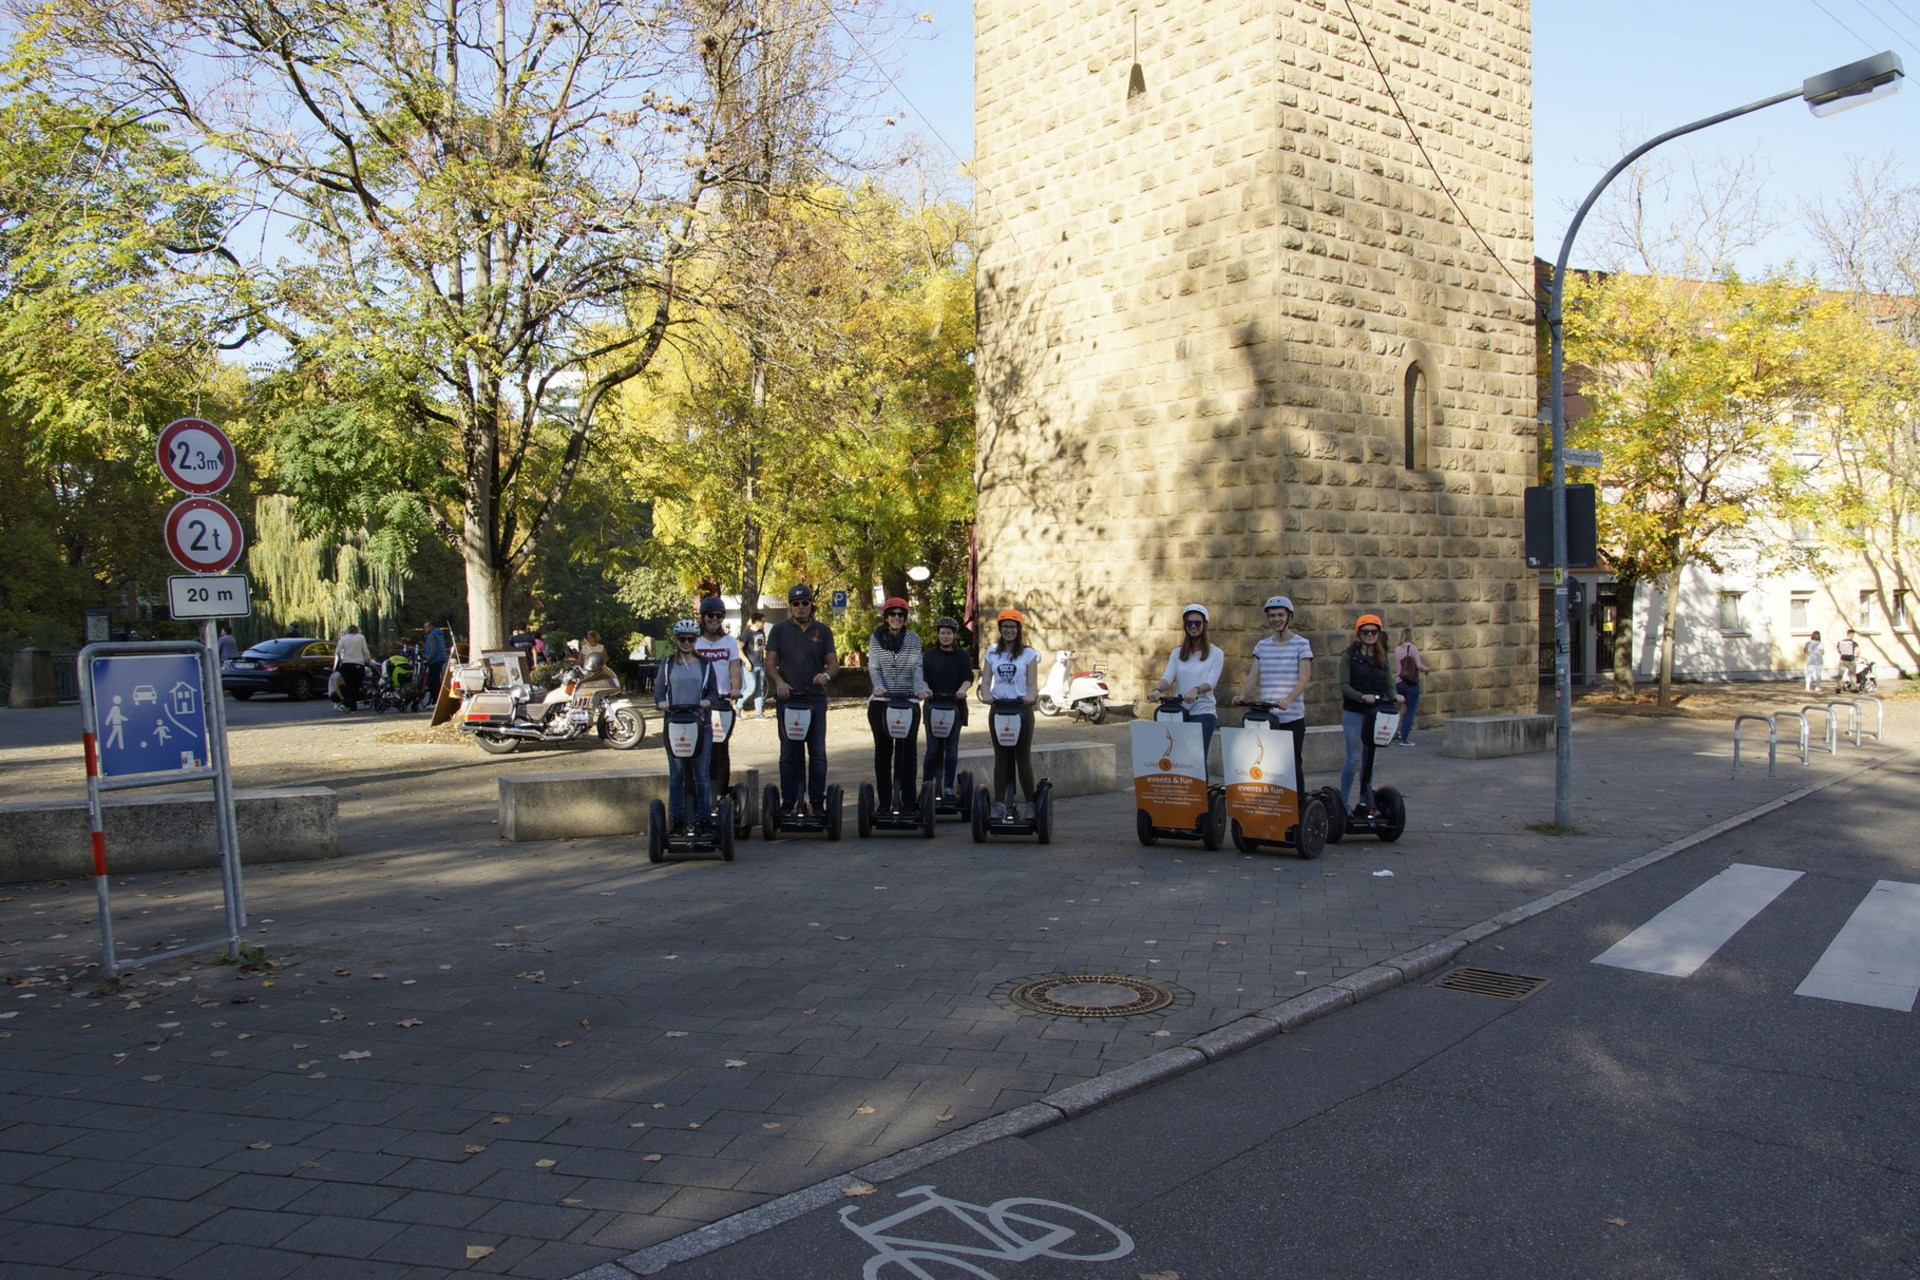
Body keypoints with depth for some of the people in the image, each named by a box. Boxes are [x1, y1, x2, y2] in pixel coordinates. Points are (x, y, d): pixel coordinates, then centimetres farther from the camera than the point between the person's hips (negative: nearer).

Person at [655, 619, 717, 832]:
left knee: (702, 774, -2)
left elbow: (713, 690, 7)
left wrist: (707, 700, -16)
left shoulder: (705, 664, 11)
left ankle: (703, 819, 4)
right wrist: (661, 702, -14)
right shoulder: (667, 665, 12)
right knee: (676, 775, 3)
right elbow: (658, 691, 8)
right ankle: (678, 820, 9)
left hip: (701, 724, -1)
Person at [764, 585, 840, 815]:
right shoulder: (779, 630, 7)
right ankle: (789, 802, 11)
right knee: (789, 754, 5)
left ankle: (818, 802, 6)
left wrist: (826, 674, -17)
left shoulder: (822, 631, 8)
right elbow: (770, 662, 4)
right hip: (787, 699, 0)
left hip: (816, 699, 0)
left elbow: (833, 664, 6)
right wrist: (779, 681, -15)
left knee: (818, 754, 0)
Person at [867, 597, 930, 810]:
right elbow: (873, 666, -2)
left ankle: (907, 802, 4)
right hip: (881, 702, 0)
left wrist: (919, 686, -21)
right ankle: (884, 802, 8)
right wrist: (878, 686, -21)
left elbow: (916, 666, -2)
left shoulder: (913, 638, 7)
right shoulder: (876, 638, 7)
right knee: (883, 750, 4)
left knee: (907, 751, 0)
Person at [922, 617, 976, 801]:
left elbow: (969, 677, -1)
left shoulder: (963, 655, 9)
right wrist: (925, 688, -19)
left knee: (951, 747, 2)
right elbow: (923, 676, 2)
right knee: (933, 747, -2)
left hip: (955, 705, 0)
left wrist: (962, 689, -21)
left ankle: (948, 786, 6)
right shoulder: (929, 655, 11)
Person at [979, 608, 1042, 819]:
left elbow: (1032, 684, -2)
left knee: (1023, 756, 0)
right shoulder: (992, 654, 11)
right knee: (1001, 757, 4)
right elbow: (986, 681, 3)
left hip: (1021, 708, -2)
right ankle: (999, 803, 6)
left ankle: (1030, 803, 5)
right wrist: (986, 695, -19)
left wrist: (1030, 696, -25)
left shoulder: (1028, 653, 4)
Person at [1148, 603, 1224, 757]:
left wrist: (1195, 690, -31)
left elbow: (1211, 682, -10)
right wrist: (1157, 689, -23)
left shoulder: (1215, 653, 4)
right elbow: (1168, 677, 0)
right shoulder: (1177, 653, 14)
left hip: (1203, 712, -3)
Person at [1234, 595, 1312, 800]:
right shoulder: (1262, 646, 14)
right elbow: (1253, 676, 7)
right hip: (1266, 716, 4)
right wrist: (1243, 695, -13)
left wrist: (1288, 700, -26)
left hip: (1292, 716, -4)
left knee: (1293, 764, 0)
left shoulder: (1301, 644, 1)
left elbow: (1304, 678, -10)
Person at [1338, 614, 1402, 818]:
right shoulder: (1349, 656, -3)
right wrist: (1362, 697, -27)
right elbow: (1343, 685, -11)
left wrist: (1391, 699, -10)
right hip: (1354, 712, -4)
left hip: (1376, 713, 4)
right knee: (1354, 758, -6)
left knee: (1369, 759, 8)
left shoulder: (1382, 657, 11)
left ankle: (1365, 802, 15)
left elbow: (1389, 685, 11)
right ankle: (1343, 802, 2)